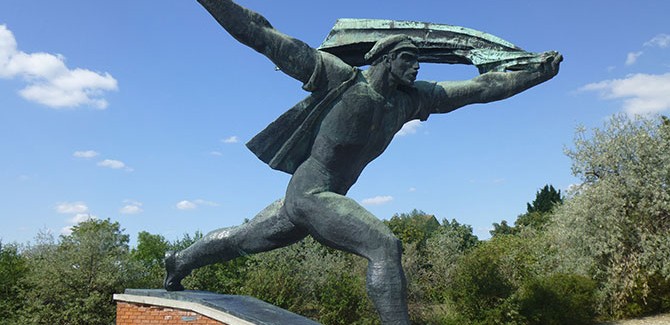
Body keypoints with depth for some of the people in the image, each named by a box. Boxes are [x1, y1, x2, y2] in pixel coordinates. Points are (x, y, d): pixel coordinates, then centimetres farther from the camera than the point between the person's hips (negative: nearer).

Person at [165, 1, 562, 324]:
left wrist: (537, 73, 10)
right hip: (311, 192, -8)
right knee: (385, 245, -19)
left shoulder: (410, 99, 7)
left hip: (328, 197, 8)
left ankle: (180, 261, 41)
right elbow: (263, 37, -12)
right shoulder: (339, 78, -11)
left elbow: (478, 87, 10)